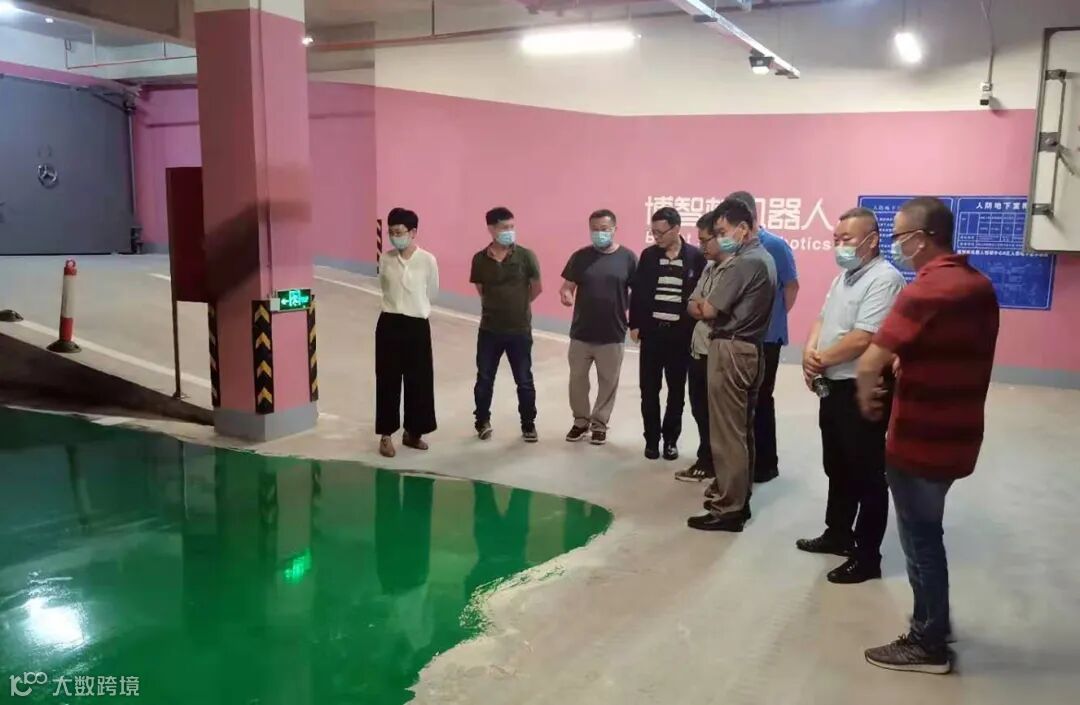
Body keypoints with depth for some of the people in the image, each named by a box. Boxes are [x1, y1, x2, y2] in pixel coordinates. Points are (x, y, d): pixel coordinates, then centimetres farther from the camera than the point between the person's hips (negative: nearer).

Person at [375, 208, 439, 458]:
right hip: (389, 324, 1)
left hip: (417, 325, -1)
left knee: (419, 380, 6)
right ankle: (386, 435, 14)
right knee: (388, 380, 4)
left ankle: (413, 431, 22)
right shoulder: (385, 259, -1)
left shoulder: (427, 260, -7)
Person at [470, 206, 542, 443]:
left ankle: (528, 425, 23)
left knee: (524, 381, 8)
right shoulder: (480, 259, -4)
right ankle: (483, 422, 29)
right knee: (484, 379, 11)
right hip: (489, 329, 2)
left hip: (520, 330, -1)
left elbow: (537, 287, 2)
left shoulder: (526, 256, -10)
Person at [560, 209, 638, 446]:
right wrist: (565, 294, -21)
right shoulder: (580, 256, 1)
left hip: (613, 335, -1)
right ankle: (581, 421, 28)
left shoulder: (627, 257, -3)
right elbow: (568, 286, 1)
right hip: (581, 333, 1)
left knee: (608, 382, 9)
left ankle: (600, 424, 25)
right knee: (577, 379, 10)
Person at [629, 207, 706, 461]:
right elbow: (637, 291, 5)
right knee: (649, 389, 5)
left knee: (676, 390, 9)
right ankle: (652, 439, 18)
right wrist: (634, 324, 0)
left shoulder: (696, 257, -4)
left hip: (681, 333, -1)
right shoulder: (648, 255, 3)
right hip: (651, 331, 2)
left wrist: (696, 329, -7)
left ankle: (670, 439, 21)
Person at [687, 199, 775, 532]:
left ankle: (728, 509, 4)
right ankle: (737, 498, 25)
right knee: (741, 429, 15)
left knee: (727, 432, -3)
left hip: (731, 350, -10)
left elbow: (710, 309, -16)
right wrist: (706, 306, 5)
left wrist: (696, 306, 5)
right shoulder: (763, 257, 14)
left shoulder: (745, 262, -18)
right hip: (748, 349, 10)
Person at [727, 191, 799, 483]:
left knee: (761, 399, 3)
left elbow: (791, 287, -4)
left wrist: (774, 319, -1)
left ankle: (766, 463, 16)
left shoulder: (775, 245, -9)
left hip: (765, 336, -4)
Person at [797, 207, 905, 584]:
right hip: (833, 387, 9)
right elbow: (822, 320, 15)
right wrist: (810, 352, -6)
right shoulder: (844, 276, 13)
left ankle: (867, 557, 13)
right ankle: (838, 534, 36)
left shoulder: (884, 278, -18)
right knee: (837, 468, 21)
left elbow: (861, 340, -25)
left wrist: (821, 359, -10)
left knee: (866, 475, 2)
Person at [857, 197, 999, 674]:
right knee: (926, 531, 22)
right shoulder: (979, 286, 7)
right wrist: (905, 362, 8)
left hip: (920, 439, -9)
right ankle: (934, 621, 36)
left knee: (920, 537, 5)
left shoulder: (925, 291, -21)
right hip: (956, 434, 9)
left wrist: (866, 397, -4)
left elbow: (868, 365, -24)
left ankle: (928, 645, 19)